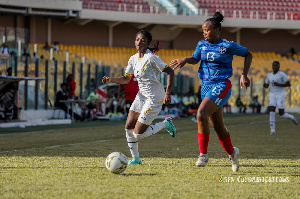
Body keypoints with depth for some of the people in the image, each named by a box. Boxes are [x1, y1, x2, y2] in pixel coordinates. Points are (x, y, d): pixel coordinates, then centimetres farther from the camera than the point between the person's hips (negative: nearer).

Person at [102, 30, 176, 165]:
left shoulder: (151, 58, -18)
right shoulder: (133, 59, 6)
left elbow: (170, 72, -16)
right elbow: (126, 79, 16)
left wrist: (168, 93, -23)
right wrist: (110, 80, -2)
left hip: (155, 98, -8)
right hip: (141, 96, 8)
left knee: (138, 134, -9)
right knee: (128, 126, 1)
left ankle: (165, 124, 12)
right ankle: (135, 158, 15)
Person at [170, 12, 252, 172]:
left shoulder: (228, 46, -7)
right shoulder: (202, 45, 7)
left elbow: (248, 55, 5)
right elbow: (195, 59, 24)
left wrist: (244, 75, -2)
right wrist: (185, 60, 2)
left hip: (221, 85, -6)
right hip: (206, 86, 6)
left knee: (201, 115, -26)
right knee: (217, 126, 11)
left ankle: (203, 154, -15)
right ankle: (232, 153, 34)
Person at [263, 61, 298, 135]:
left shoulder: (282, 74, -9)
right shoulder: (269, 75, 10)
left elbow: (289, 84, -10)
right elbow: (267, 86, 19)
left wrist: (279, 85, -22)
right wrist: (264, 85, -7)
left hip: (281, 95, -4)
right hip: (272, 95, 4)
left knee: (281, 114, -3)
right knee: (271, 111, -15)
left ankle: (291, 117, 31)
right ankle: (272, 130, -14)